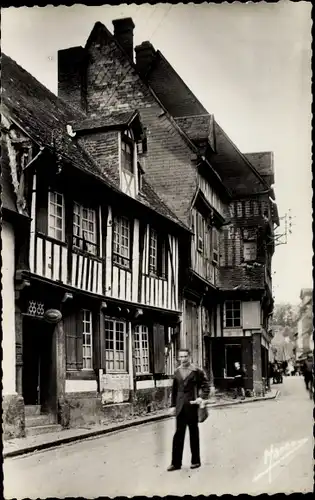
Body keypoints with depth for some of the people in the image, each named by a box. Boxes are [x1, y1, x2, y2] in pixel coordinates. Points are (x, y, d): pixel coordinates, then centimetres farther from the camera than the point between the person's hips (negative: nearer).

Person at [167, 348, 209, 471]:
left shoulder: (197, 371, -4)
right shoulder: (177, 371, 9)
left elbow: (205, 386, -3)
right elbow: (174, 390, 12)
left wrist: (202, 397, -19)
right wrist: (173, 405, 8)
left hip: (192, 405, -3)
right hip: (180, 406, 4)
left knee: (194, 433, 7)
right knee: (178, 433, 3)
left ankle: (196, 461, 18)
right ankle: (176, 462, 6)